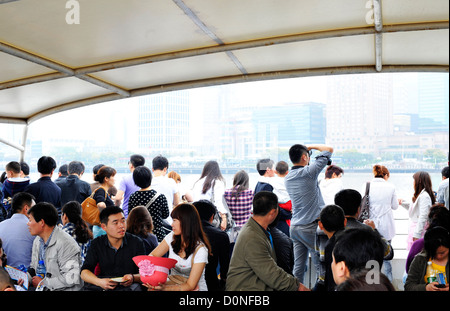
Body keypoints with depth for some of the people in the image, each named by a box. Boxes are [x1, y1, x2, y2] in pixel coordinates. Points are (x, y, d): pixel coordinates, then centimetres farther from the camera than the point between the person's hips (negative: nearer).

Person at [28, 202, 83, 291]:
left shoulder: (65, 243, -17)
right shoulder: (37, 241, 11)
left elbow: (71, 279, -23)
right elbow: (34, 267, 21)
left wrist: (42, 282, -14)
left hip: (64, 289, -7)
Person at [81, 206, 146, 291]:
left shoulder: (136, 242, 2)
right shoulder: (97, 244, 6)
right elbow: (84, 272, -1)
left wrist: (133, 278, -24)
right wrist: (100, 282, -23)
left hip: (128, 286, -1)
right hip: (103, 286, 2)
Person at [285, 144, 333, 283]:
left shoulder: (288, 178, 9)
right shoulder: (308, 172, -12)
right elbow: (329, 149, -7)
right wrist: (311, 147, 7)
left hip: (294, 226, 7)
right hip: (311, 226, -7)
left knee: (298, 265, 8)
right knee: (321, 265, 0)